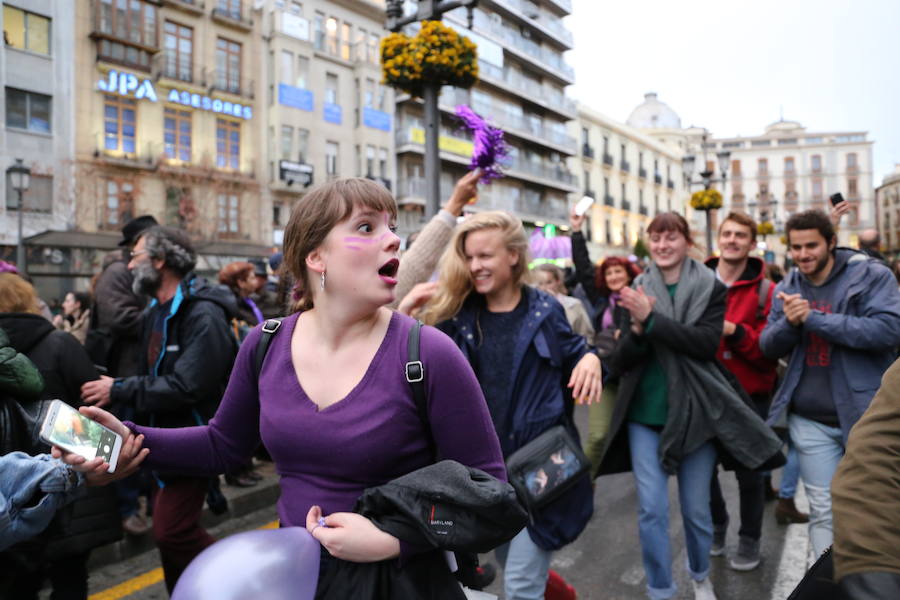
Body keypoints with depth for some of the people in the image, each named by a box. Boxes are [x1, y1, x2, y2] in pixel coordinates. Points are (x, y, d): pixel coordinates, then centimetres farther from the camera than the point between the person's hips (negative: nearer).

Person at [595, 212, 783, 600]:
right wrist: (637, 330, -21)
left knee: (696, 507, 12)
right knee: (651, 509, 1)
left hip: (695, 411, -1)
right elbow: (620, 362, -1)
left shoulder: (711, 288, -1)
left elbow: (707, 343, -17)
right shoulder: (636, 291, 3)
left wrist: (652, 319, -25)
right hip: (644, 414, 1)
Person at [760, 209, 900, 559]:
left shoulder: (871, 275, -6)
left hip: (865, 414, -2)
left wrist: (813, 318, -23)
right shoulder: (787, 288, 7)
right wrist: (788, 323, -16)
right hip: (811, 421, 3)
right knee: (824, 512, 7)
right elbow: (769, 347, 5)